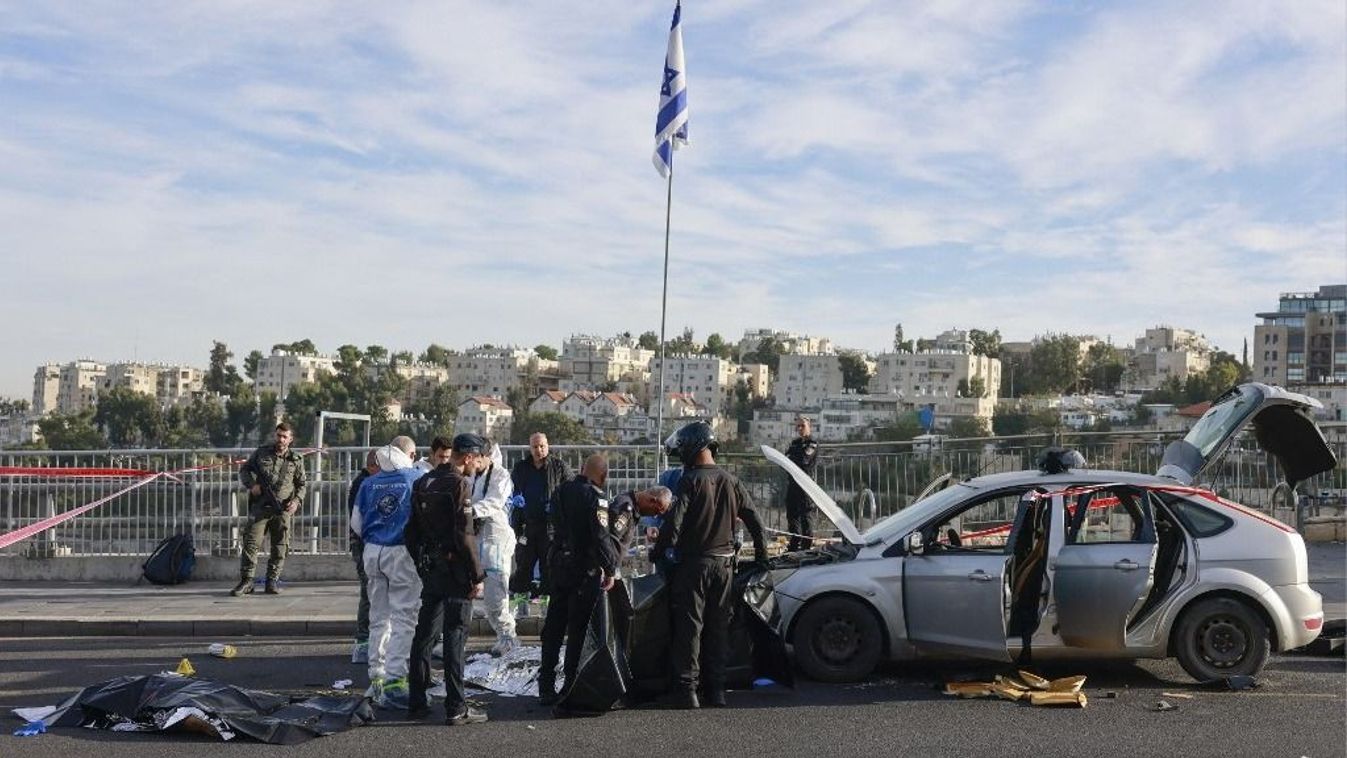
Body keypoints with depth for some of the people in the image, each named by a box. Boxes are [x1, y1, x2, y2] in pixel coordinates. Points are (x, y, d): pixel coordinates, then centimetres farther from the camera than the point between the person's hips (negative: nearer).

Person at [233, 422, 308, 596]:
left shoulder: (296, 460, 9)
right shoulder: (261, 452, 7)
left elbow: (302, 484, 15)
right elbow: (244, 470, 14)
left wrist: (297, 500, -2)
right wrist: (251, 484, -5)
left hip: (283, 509, 1)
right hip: (260, 505, -1)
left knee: (280, 546, 2)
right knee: (251, 543, -8)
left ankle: (272, 581, 11)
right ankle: (246, 581, -4)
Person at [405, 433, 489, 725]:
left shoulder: (423, 483, 11)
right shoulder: (459, 485, -15)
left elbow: (412, 530, 15)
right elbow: (464, 536, -19)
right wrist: (477, 575, -14)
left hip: (430, 569, 8)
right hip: (455, 570, -8)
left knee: (424, 633, 14)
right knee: (455, 636, -3)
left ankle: (416, 702, 21)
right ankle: (456, 707, 0)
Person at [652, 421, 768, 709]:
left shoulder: (690, 480, -13)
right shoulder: (730, 481, 6)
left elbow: (673, 521, -19)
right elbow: (754, 520, 10)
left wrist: (658, 550, -6)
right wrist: (761, 555, 20)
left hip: (694, 562, -5)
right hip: (724, 563, 5)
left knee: (690, 625, 1)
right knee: (719, 626, 11)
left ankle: (686, 689, 1)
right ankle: (716, 690, 15)